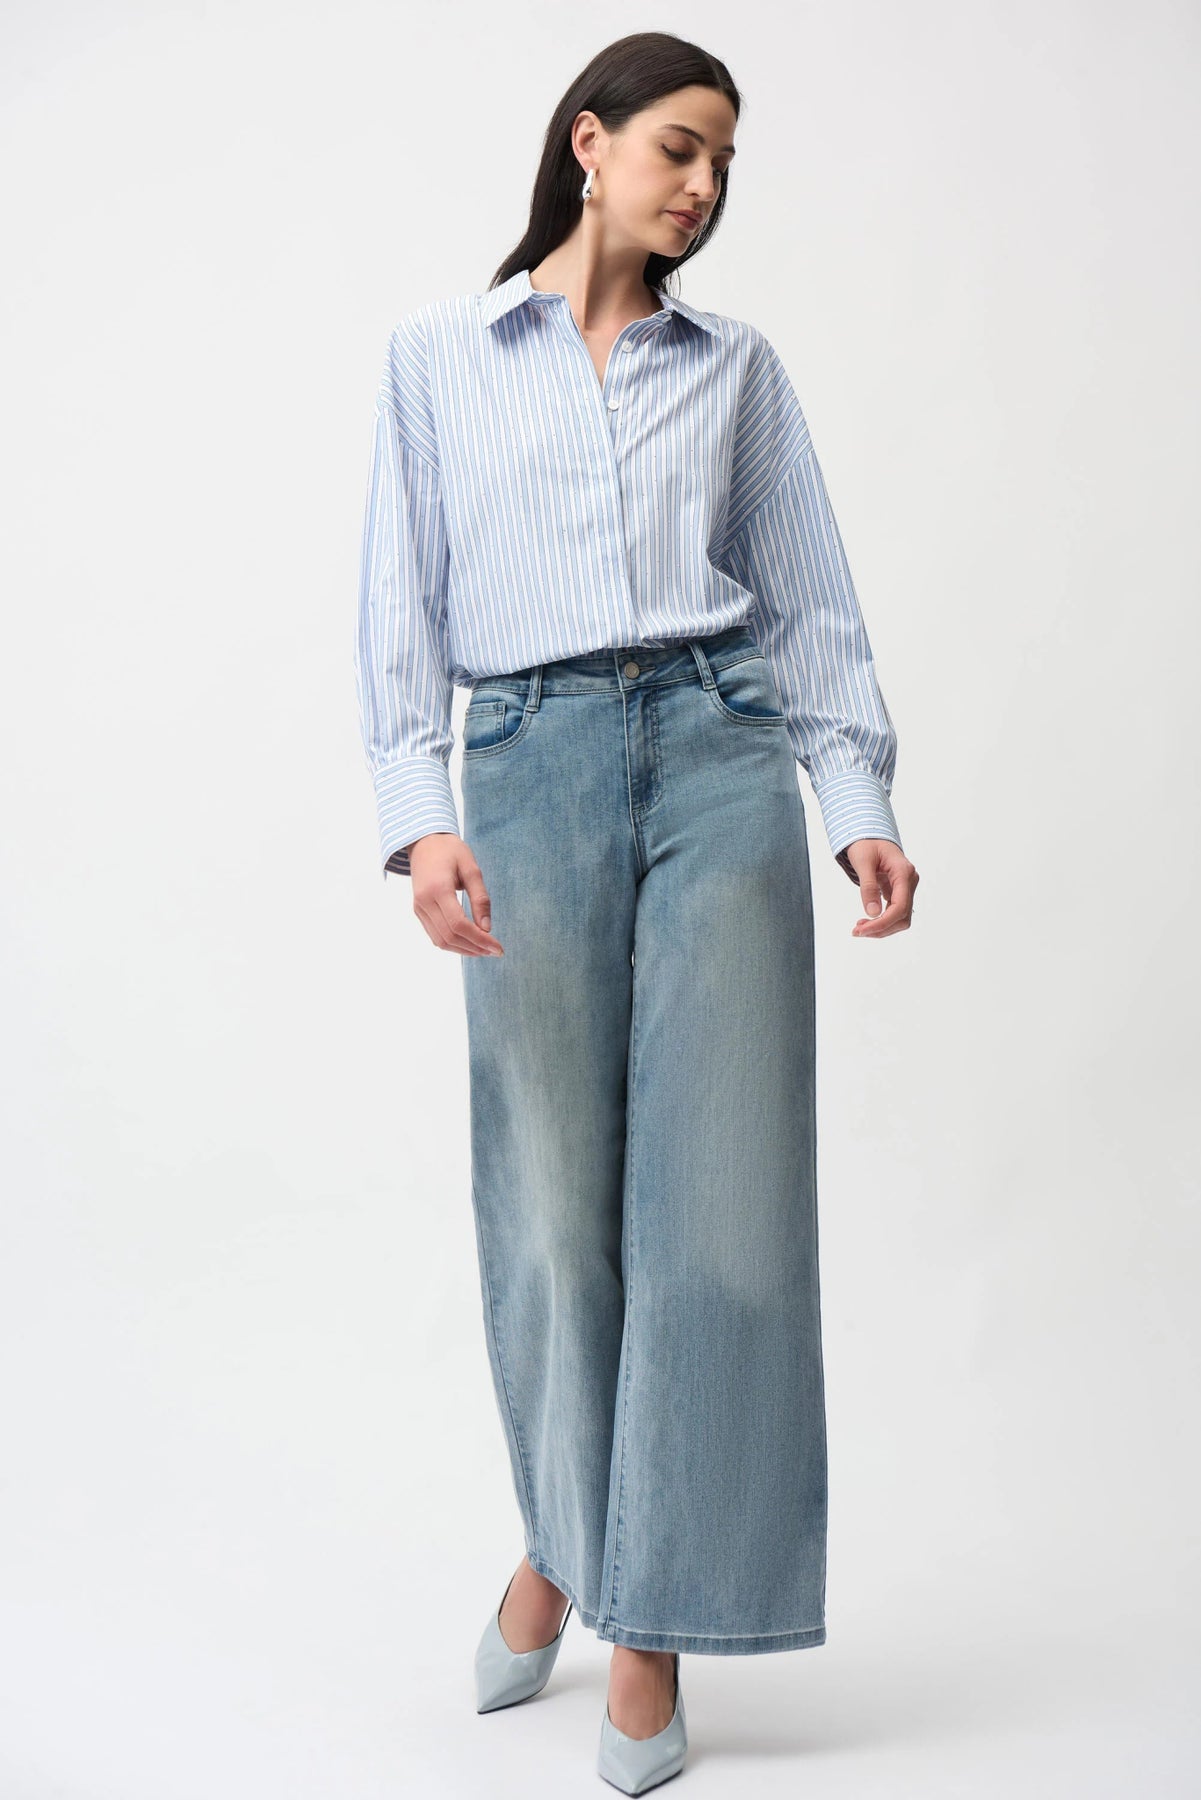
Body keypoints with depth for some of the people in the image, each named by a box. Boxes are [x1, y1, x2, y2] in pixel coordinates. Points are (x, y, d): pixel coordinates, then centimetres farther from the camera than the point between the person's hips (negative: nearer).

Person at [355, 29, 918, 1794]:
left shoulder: (735, 364, 14)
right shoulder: (440, 353, 11)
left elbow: (809, 602, 12)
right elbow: (401, 605, 6)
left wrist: (864, 802, -1)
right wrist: (420, 817, -7)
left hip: (716, 752, 1)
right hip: (530, 769, -1)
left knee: (713, 1184, -3)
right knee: (553, 1188, 3)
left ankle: (653, 1618, 9)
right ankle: (559, 1538, 28)